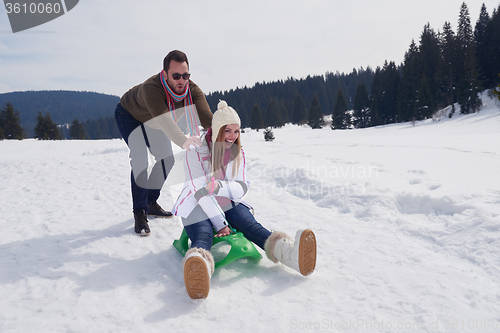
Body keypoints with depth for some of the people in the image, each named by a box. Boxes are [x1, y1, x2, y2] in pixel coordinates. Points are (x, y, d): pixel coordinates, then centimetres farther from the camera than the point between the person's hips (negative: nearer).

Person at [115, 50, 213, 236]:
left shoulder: (192, 90, -31)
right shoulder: (151, 88, -46)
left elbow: (207, 118, -44)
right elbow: (165, 121, -61)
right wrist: (183, 141, -79)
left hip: (151, 120, 6)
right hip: (129, 115, -6)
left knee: (166, 160, 6)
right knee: (140, 161, -21)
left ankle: (151, 203, 24)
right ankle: (139, 213, -10)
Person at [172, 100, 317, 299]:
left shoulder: (238, 153, 7)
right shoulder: (196, 151, -8)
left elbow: (242, 188, 0)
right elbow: (201, 192, -15)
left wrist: (218, 186, -22)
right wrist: (220, 223, -23)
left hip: (229, 204, 3)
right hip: (199, 207, -3)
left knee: (251, 226, -27)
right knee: (203, 236, -35)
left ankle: (289, 252, -55)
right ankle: (198, 269, -69)